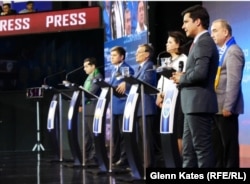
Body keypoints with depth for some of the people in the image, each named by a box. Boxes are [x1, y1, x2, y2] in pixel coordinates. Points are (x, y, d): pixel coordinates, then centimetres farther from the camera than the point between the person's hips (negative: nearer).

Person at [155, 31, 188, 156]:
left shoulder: (183, 59, -4)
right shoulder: (167, 61, 21)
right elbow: (162, 78, 20)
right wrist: (159, 95, 5)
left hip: (177, 98, -8)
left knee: (179, 132, -7)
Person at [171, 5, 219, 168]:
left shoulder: (203, 42, -14)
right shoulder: (201, 42, 19)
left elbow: (200, 73, -25)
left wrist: (181, 78, -9)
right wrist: (182, 77, 5)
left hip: (199, 103, -11)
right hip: (194, 104, 11)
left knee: (202, 148, -7)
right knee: (189, 149, 13)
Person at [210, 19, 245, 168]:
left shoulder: (233, 51, -10)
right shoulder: (221, 52, 19)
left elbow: (234, 81, -18)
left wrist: (228, 106, -20)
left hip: (225, 108, -9)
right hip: (216, 107, 9)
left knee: (229, 146, -3)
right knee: (217, 146, 11)